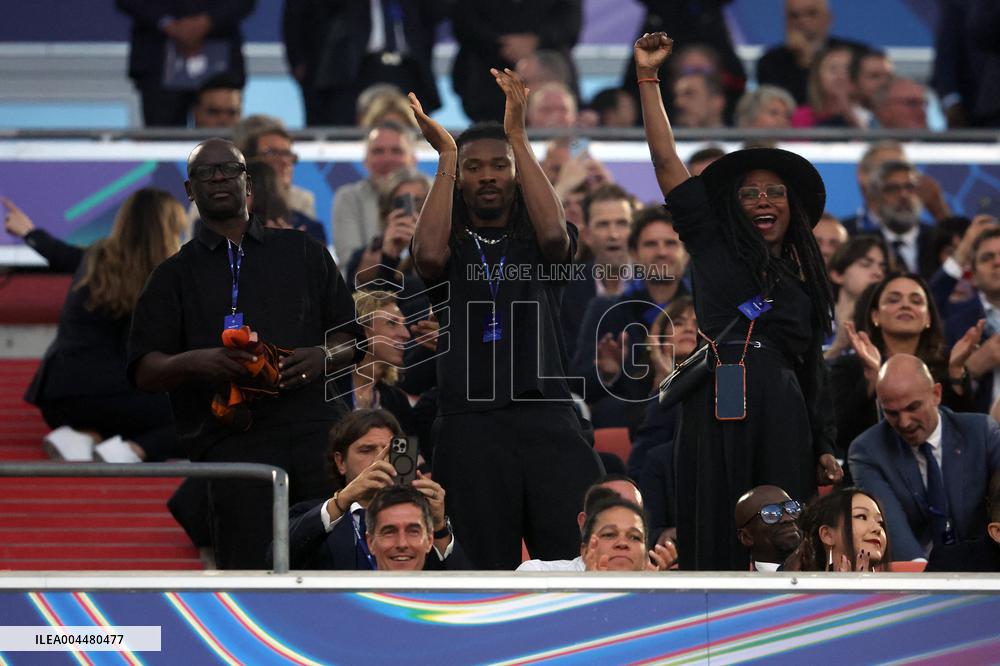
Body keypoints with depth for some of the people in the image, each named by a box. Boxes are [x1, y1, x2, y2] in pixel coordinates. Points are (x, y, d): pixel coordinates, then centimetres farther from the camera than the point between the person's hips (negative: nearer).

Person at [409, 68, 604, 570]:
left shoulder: (535, 243, 14)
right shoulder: (451, 245, 14)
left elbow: (554, 233, -10)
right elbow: (427, 255, -10)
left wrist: (518, 138, -6)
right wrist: (446, 156, -2)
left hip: (546, 416, 0)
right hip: (469, 422, 0)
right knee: (485, 578, -3)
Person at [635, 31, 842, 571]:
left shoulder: (803, 284, 22)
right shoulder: (713, 245, 14)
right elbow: (665, 160, 9)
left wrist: (824, 449, 13)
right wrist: (648, 78, 5)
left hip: (783, 422, 3)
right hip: (718, 407, -3)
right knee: (716, 542, -6)